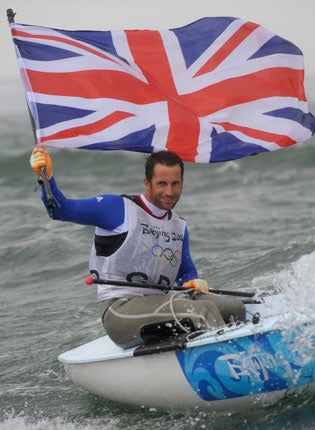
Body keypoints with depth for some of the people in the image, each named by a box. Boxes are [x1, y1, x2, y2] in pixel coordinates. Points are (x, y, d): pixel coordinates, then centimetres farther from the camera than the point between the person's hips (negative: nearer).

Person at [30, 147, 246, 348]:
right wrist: (47, 178, -25)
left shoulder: (179, 226, 18)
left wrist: (194, 282, 1)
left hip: (159, 306, 8)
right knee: (202, 311, -26)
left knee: (234, 308, -10)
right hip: (120, 311, -8)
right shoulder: (118, 208, -4)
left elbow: (187, 272, 25)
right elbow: (62, 210, -8)